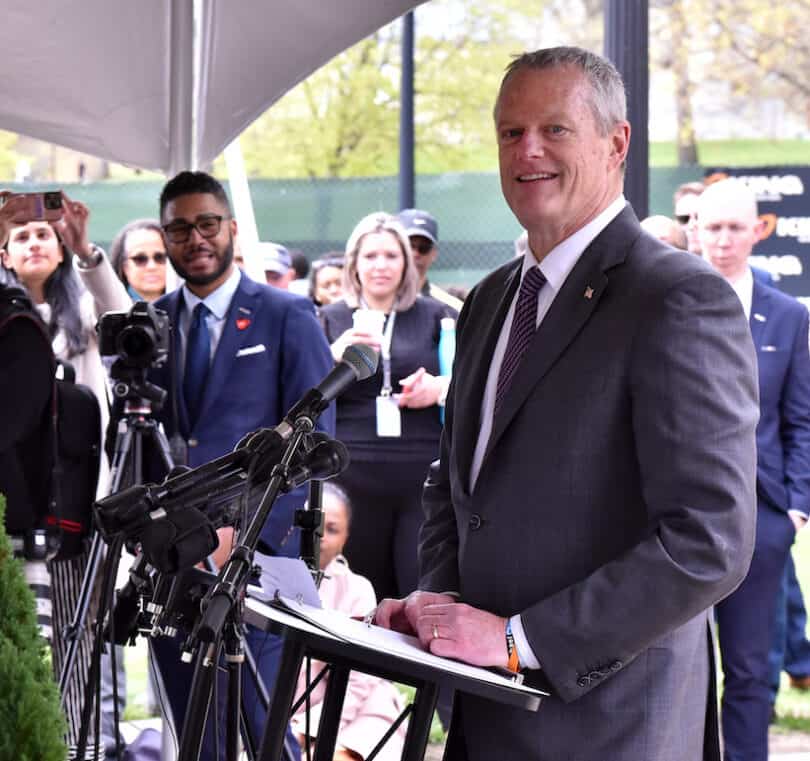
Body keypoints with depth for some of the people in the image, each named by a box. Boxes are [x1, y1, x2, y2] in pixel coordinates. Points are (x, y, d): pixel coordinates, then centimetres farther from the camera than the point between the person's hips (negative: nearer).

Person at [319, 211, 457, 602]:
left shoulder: (435, 316, 10)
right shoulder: (331, 319, 12)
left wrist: (441, 387, -10)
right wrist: (339, 353, -12)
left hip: (424, 477, -1)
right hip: (353, 478, 1)